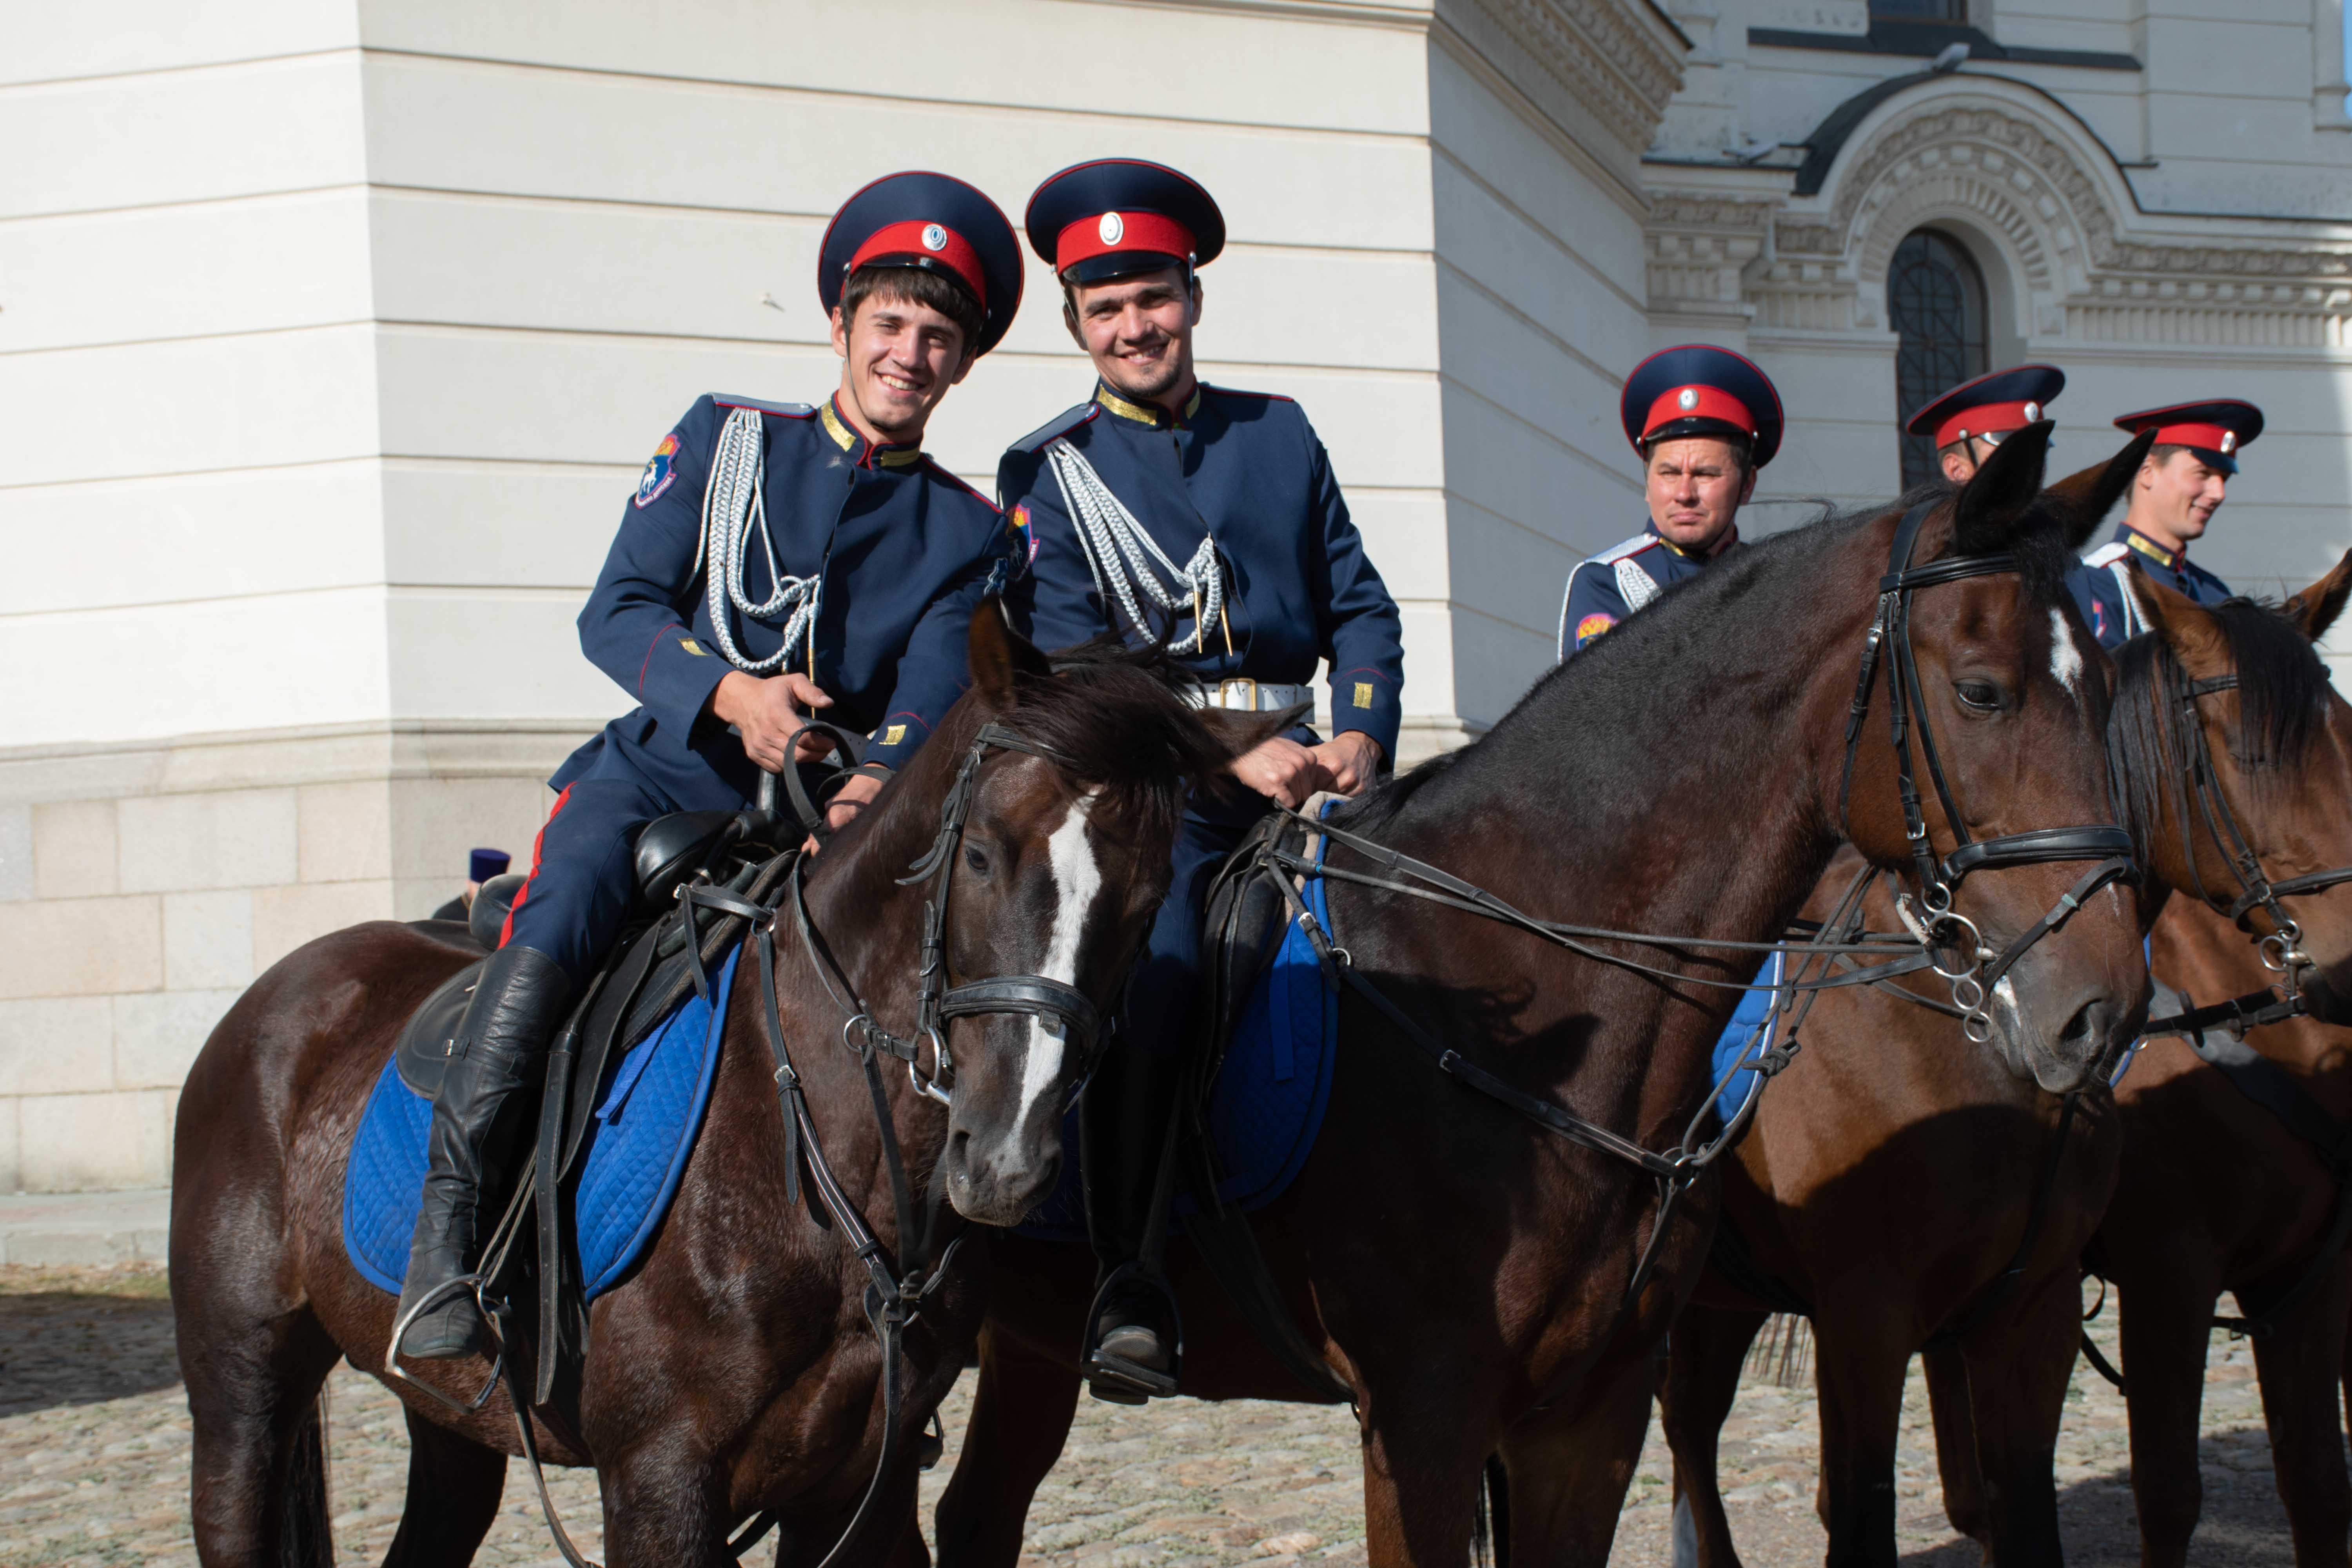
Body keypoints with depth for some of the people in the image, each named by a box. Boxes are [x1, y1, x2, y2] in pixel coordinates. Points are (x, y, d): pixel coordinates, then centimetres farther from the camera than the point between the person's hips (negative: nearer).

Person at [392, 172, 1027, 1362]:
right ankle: (447, 1226, -30)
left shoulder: (969, 536, 13)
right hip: (665, 773, -1)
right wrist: (730, 692, -18)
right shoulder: (725, 439, 12)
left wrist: (880, 785, -25)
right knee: (563, 912, -30)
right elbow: (616, 613, 2)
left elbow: (930, 698, -2)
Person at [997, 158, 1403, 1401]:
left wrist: (1363, 738, -4)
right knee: (1145, 966, -29)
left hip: (1298, 767, 4)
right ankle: (1129, 1287, -27)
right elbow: (1072, 669, -4)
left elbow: (1360, 606, 16)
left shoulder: (1278, 434, 18)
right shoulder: (1047, 473, 8)